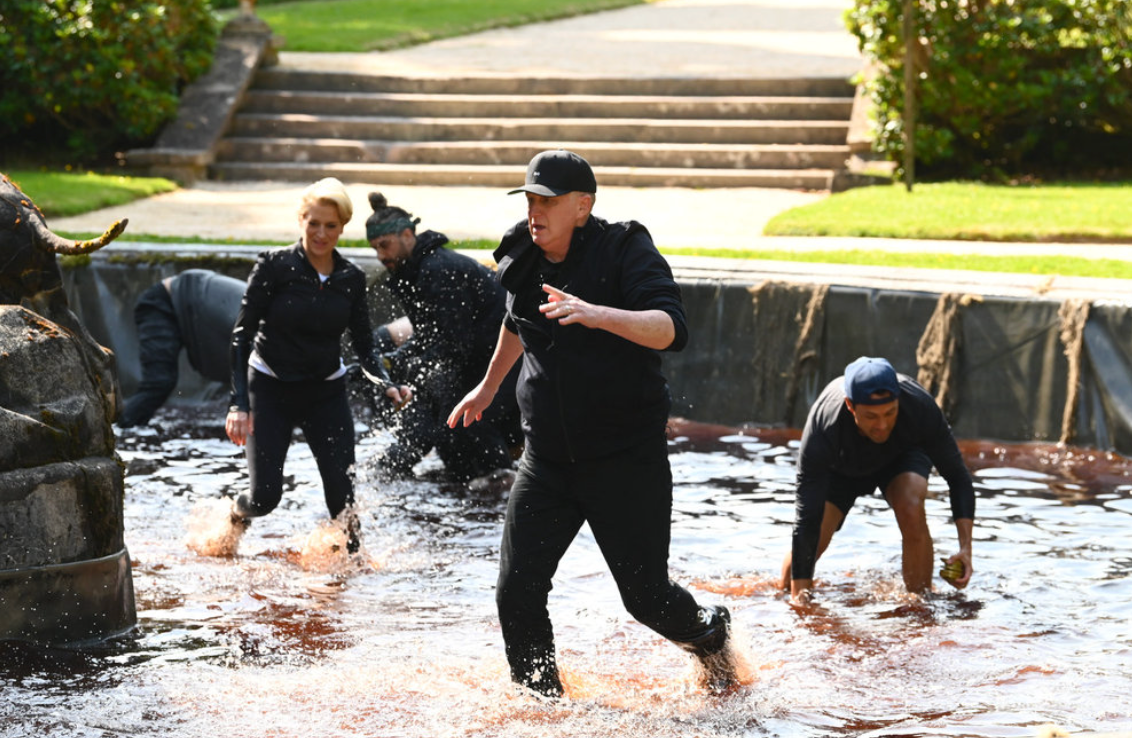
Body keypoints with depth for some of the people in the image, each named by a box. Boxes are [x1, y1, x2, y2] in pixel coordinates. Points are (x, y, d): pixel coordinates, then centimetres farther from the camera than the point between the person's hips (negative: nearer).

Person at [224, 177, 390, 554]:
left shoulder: (352, 279, -1)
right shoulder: (274, 266, -12)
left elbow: (364, 346, 6)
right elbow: (241, 335, -12)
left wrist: (386, 384, -15)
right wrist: (239, 403, -20)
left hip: (326, 392, 3)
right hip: (270, 389, -3)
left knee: (342, 493, -7)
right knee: (265, 496, -6)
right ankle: (237, 513, 29)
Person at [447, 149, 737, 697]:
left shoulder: (625, 251, -12)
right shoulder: (524, 260, 6)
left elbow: (671, 329, -28)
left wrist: (598, 314, -43)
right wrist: (488, 387, 40)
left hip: (627, 458, -5)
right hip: (547, 460, 5)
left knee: (647, 597, 2)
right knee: (516, 595, -5)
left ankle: (709, 637, 35)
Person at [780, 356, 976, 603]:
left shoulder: (921, 407, -37)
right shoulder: (822, 428, -41)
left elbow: (957, 476, -24)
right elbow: (807, 517, -40)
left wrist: (965, 547, -36)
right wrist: (799, 594, -43)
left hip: (901, 455, 0)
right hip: (839, 469, 0)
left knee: (911, 509, -33)